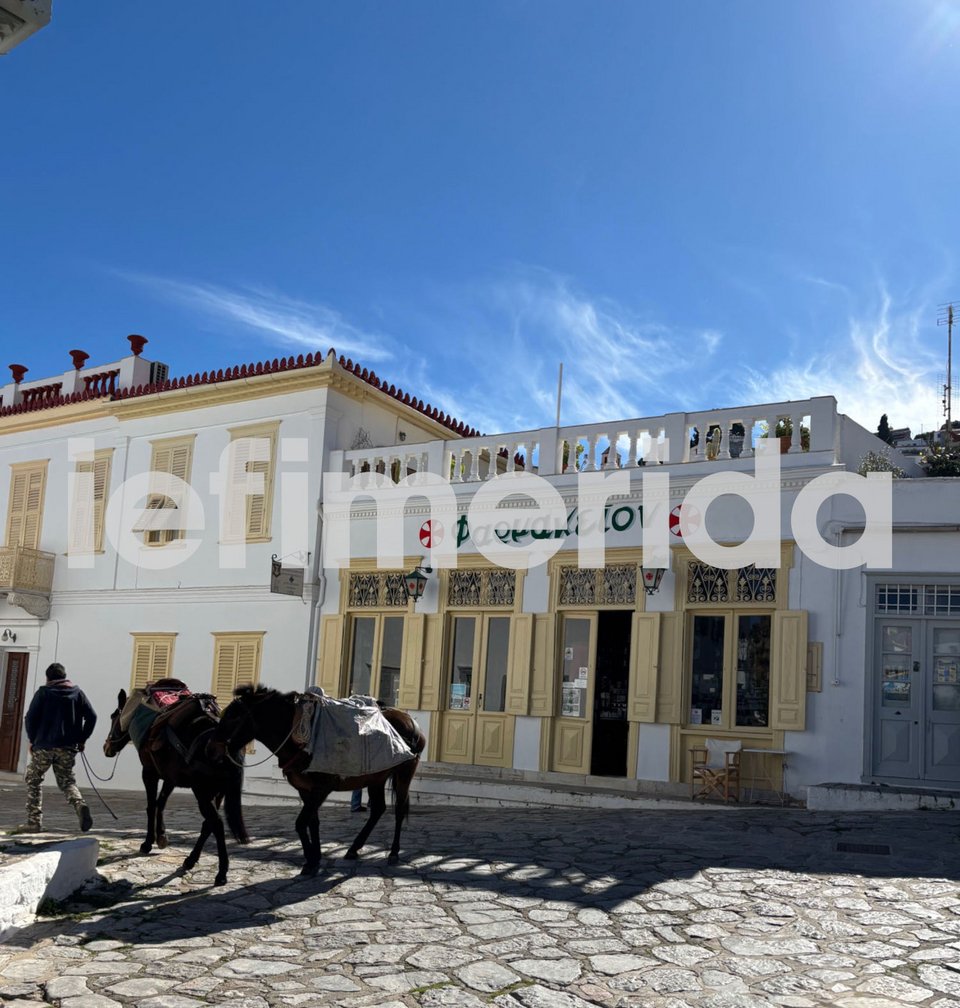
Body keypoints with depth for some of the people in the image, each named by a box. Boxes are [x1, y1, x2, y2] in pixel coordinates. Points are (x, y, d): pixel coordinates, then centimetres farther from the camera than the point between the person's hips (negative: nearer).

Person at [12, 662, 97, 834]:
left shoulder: (44, 692, 0)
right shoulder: (77, 692, 9)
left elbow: (31, 718, -6)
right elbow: (91, 716, 3)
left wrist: (32, 740, 6)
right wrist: (82, 739, 10)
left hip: (44, 746, -3)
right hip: (68, 748, 3)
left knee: (32, 780, 13)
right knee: (67, 781, 14)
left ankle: (34, 822, 9)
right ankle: (80, 804, -16)